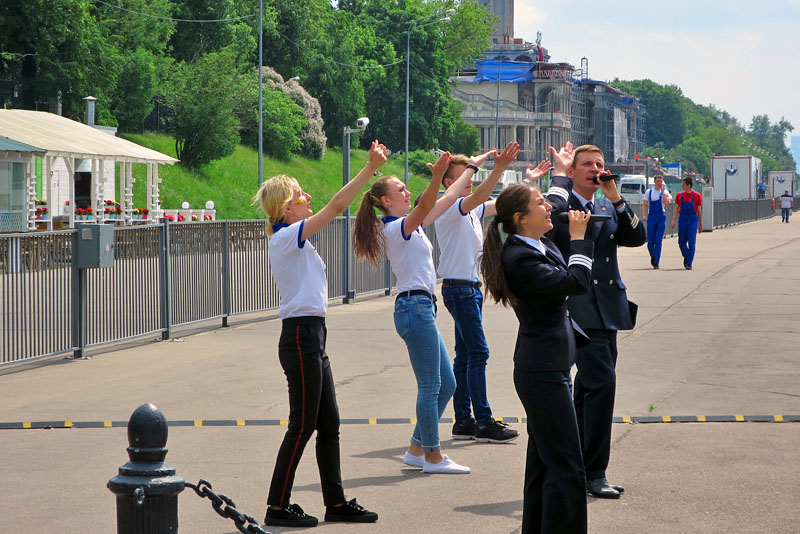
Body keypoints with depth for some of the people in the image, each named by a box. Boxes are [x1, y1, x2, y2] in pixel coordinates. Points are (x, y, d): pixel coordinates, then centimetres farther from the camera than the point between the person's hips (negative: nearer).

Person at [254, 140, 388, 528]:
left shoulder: (295, 238, 15)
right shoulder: (287, 237, -14)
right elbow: (336, 205, -17)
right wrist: (370, 168, -17)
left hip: (311, 338, 10)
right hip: (300, 338, -10)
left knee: (328, 424, 12)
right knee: (303, 425, -5)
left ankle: (336, 503, 18)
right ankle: (277, 508, 2)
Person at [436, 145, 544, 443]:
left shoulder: (472, 210, 16)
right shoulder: (448, 208, -12)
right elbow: (478, 197, -29)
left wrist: (528, 181, 12)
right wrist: (500, 167, -37)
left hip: (471, 287, 10)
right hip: (458, 287, -10)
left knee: (465, 355, 10)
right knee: (478, 353, -12)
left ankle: (463, 421, 13)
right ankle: (483, 423, -12)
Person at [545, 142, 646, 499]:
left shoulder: (608, 209, 17)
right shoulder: (562, 205, -4)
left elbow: (638, 238, 5)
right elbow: (549, 213, -27)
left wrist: (617, 200, -5)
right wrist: (560, 175, -15)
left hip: (606, 312, 8)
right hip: (578, 307, -8)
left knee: (589, 388, 15)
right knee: (602, 381, -18)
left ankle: (577, 468, 25)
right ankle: (594, 472, -12)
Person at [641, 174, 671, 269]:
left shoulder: (665, 192, 4)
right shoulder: (649, 192, 7)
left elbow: (667, 203, -13)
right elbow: (644, 204, 6)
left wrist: (663, 191, -13)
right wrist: (644, 215, -9)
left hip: (661, 217, -1)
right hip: (651, 217, 1)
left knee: (658, 241, -7)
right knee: (650, 241, 2)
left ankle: (656, 262, -4)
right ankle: (653, 256, 29)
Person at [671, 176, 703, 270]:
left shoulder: (697, 196, -1)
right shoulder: (680, 195, 6)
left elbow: (699, 211, 4)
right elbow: (676, 209, 6)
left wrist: (700, 225, 5)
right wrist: (673, 220, -7)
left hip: (693, 220, -3)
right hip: (682, 220, 3)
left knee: (691, 242, -9)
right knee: (681, 242, 5)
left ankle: (689, 263, -6)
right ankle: (686, 256, 32)